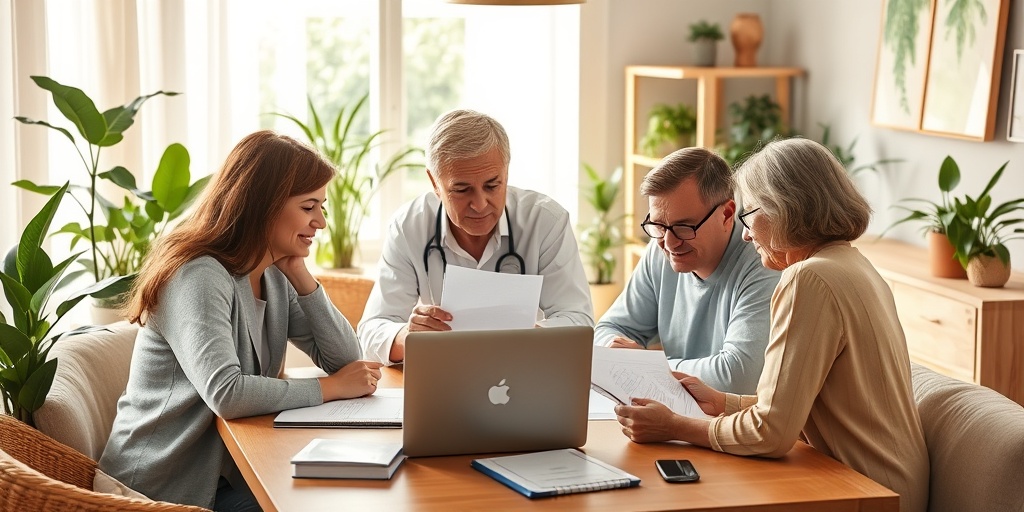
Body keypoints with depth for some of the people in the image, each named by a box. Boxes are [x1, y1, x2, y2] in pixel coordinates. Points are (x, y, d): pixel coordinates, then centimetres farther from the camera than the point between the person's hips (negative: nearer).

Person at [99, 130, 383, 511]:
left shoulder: (276, 278, 5)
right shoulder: (199, 276, -21)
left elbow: (346, 360, 3)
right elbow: (226, 394, -33)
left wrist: (299, 274, -7)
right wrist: (332, 388, -22)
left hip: (224, 472, 8)